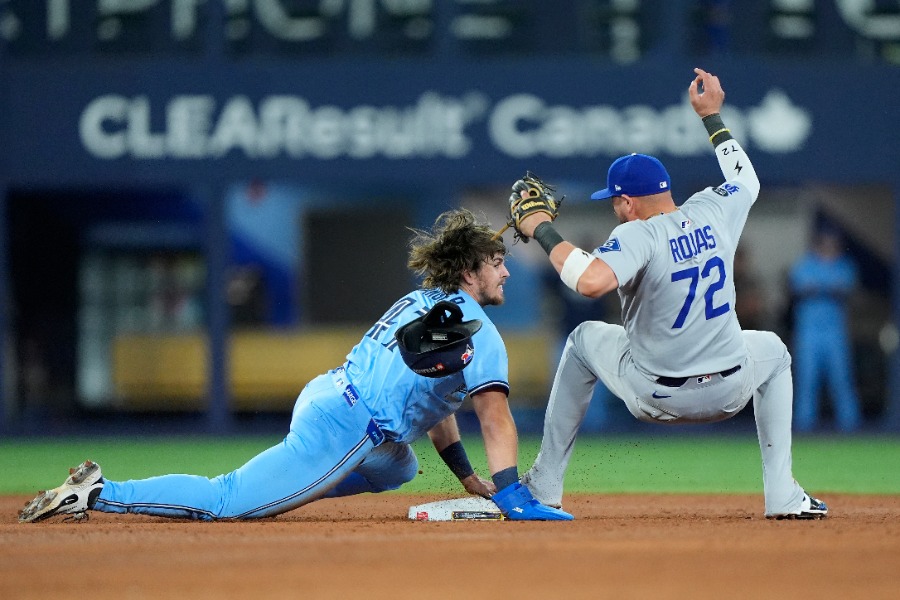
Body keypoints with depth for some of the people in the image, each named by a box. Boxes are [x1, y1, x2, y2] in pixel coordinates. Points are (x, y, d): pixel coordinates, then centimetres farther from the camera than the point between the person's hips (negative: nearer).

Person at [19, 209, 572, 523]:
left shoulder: (419, 302, 24)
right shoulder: (477, 328, -6)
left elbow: (434, 396, 31)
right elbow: (496, 418, -13)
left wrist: (473, 482, 29)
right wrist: (513, 499, -15)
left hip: (321, 396, 9)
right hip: (345, 430, -9)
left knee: (398, 468, 37)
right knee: (229, 501, -11)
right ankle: (100, 494, -16)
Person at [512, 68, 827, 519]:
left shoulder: (638, 235, -20)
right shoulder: (713, 212, -3)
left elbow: (592, 281, -40)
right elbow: (745, 179, 21)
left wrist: (544, 232, -27)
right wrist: (712, 116, 29)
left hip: (655, 397, -3)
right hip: (728, 393, 3)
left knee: (584, 339, 26)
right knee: (771, 351, 37)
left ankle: (544, 486, 28)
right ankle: (783, 495, 21)